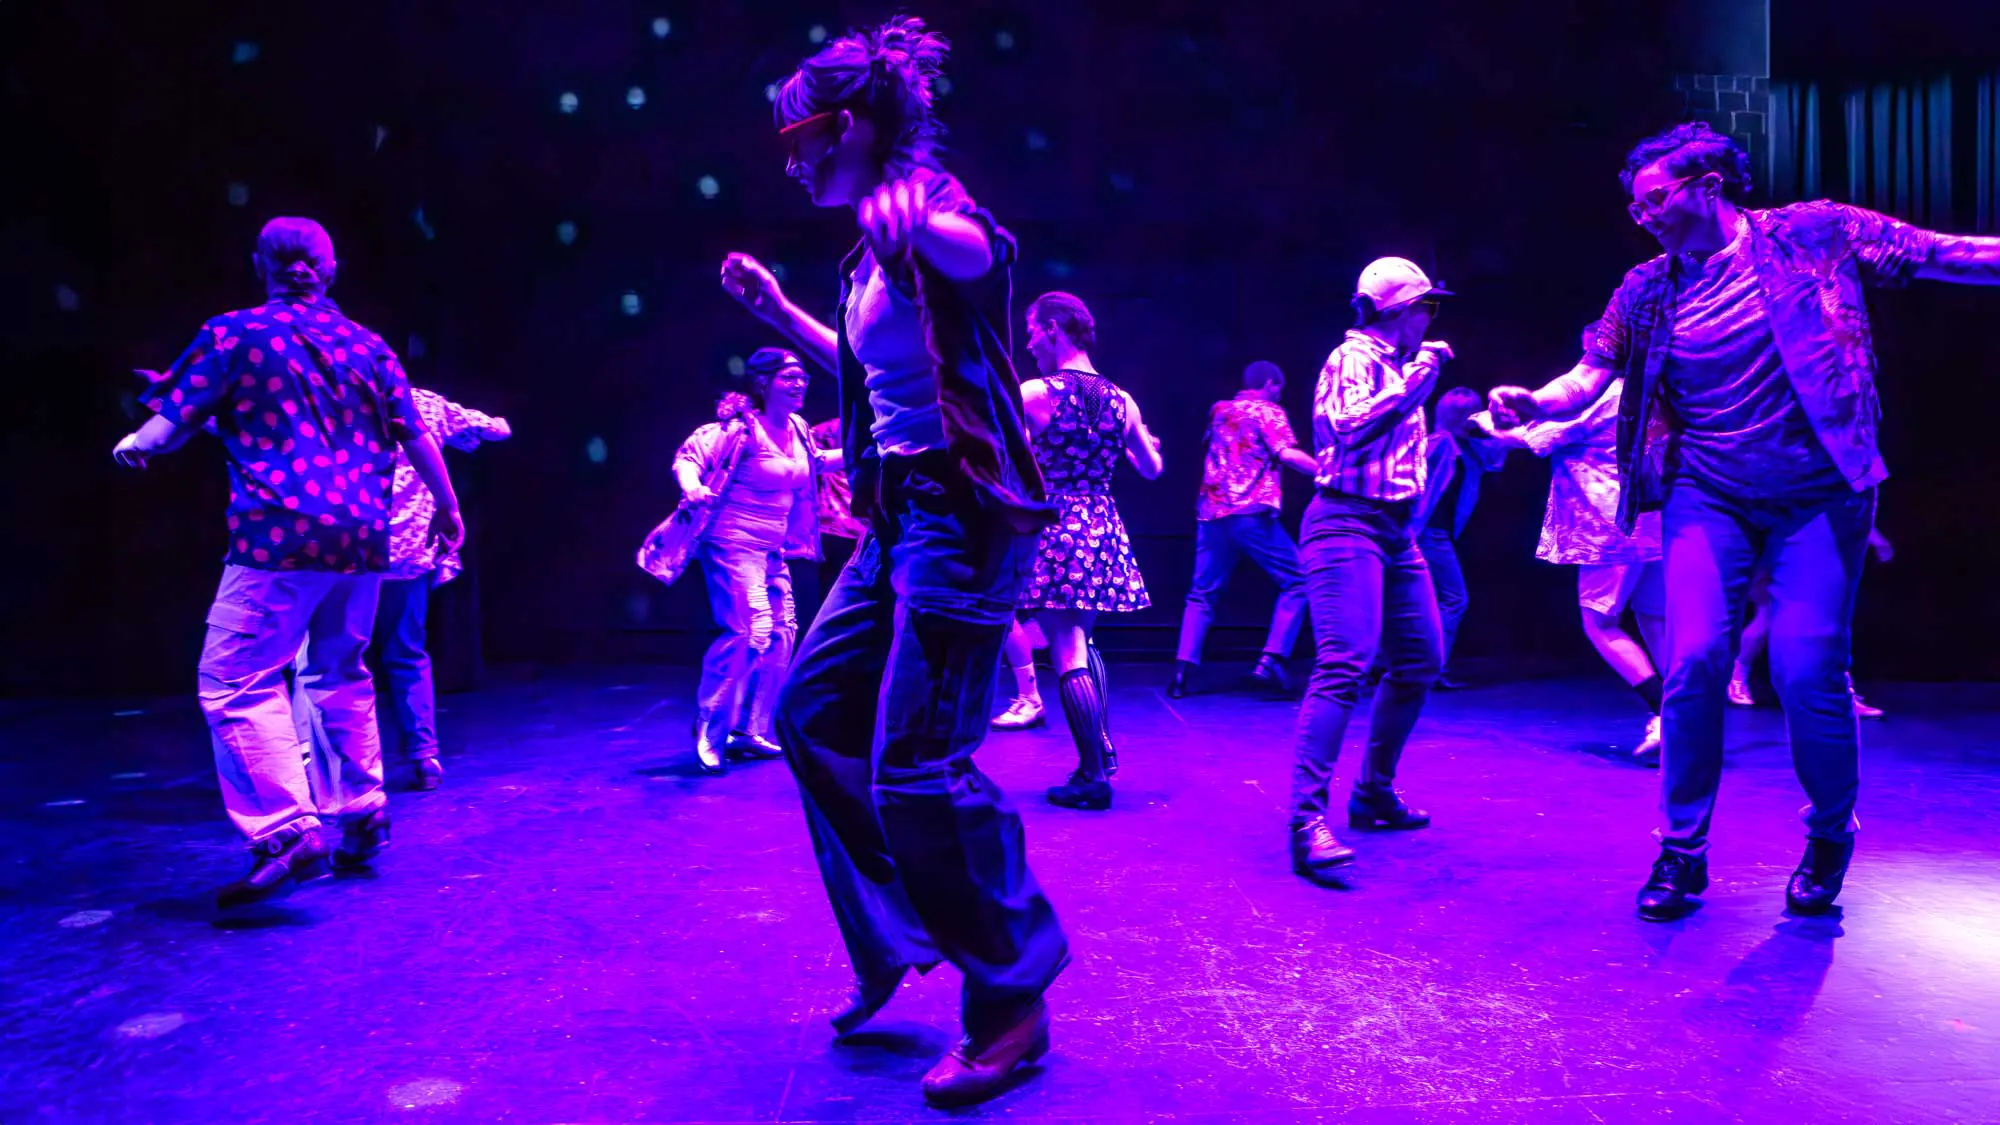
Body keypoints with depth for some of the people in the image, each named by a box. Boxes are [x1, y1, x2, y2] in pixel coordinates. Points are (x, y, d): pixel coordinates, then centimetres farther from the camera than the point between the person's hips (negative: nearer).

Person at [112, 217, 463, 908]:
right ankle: (360, 817, 21)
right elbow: (416, 436, 13)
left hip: (280, 537, -6)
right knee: (339, 674, 19)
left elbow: (169, 428, 2)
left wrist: (133, 444, 24)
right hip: (363, 537, 6)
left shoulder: (234, 334, 1)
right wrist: (448, 508, 23)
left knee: (236, 680, -4)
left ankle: (287, 831, -15)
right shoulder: (367, 345, 12)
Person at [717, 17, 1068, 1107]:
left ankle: (1011, 1003, 8)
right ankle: (895, 938, 30)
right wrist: (779, 311, 29)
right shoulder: (876, 249, 16)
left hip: (960, 514, -10)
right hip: (900, 516, 10)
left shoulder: (930, 214, -12)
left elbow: (985, 253, -37)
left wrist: (907, 222, -55)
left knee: (915, 763, -11)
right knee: (812, 711, 14)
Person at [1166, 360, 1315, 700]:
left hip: (1211, 513, 6)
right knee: (1297, 582, 4)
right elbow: (1288, 455, -9)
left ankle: (1183, 668, -4)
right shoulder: (1268, 412, 4)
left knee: (1203, 594, 11)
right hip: (1252, 513, -5)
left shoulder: (1219, 410, 20)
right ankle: (1271, 663, -8)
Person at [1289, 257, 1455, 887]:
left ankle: (1373, 793, 24)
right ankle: (1307, 821, -24)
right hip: (1348, 526, -10)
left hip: (1396, 531, 10)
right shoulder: (1353, 358, -8)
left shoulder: (1398, 364, 20)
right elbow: (1353, 428, -25)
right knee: (1344, 665, -21)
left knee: (1420, 662, 13)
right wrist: (1415, 379, -19)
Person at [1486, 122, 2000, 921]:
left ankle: (1830, 839, 20)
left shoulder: (1815, 235, -2)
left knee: (1808, 673, -9)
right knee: (1694, 663, -12)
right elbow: (1591, 375, 2)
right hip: (1708, 498, 2)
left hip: (1819, 496, -2)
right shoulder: (1648, 292, 4)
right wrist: (1536, 403, -18)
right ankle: (1683, 849, 6)